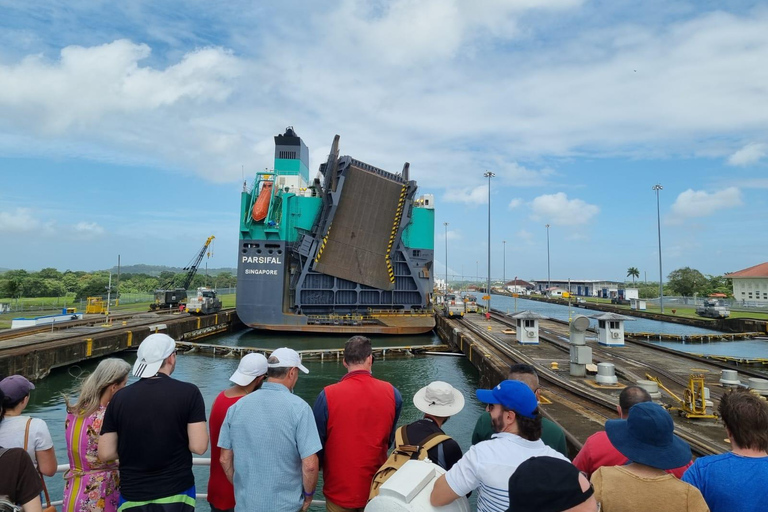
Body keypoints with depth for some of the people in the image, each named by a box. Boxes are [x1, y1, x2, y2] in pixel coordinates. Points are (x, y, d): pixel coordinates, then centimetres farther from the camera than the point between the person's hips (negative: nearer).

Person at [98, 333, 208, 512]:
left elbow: (105, 453, -4)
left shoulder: (119, 397, -7)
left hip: (133, 497, 2)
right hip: (177, 493, -2)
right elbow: (198, 447, -17)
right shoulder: (189, 392, -15)